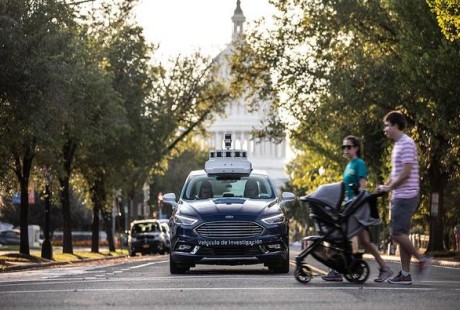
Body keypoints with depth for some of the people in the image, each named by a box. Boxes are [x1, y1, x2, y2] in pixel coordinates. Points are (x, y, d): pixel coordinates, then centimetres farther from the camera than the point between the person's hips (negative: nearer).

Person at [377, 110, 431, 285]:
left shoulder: (407, 144, -12)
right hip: (399, 197, 10)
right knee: (400, 234, 7)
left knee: (397, 234, -12)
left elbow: (405, 173, -18)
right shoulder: (398, 144, 18)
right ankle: (405, 274, 8)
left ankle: (422, 259, -1)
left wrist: (389, 187, -9)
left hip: (405, 196, -10)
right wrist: (385, 186, 9)